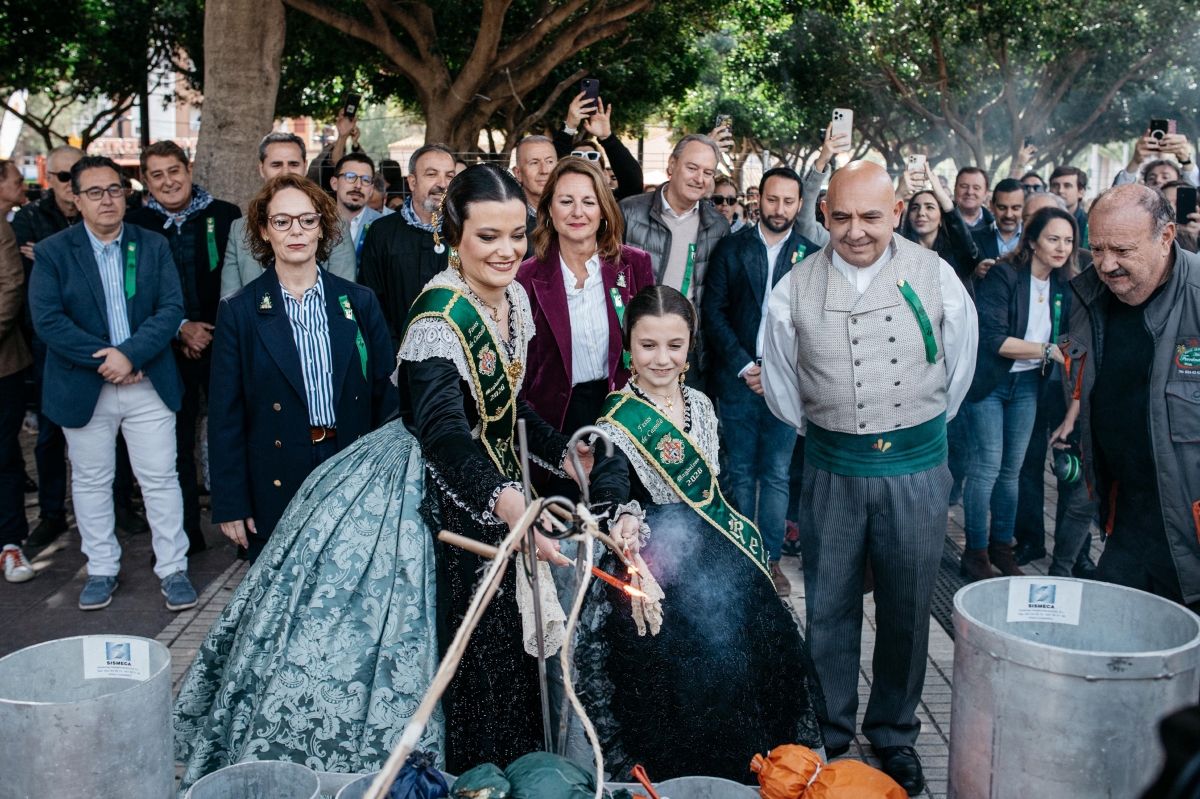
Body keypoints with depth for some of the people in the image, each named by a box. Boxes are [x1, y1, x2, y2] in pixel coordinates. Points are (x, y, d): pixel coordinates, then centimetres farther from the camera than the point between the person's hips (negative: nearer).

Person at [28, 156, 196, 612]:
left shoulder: (154, 246, 4)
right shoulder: (51, 253, -1)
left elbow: (171, 308, -5)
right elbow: (47, 320, -11)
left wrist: (130, 354, -18)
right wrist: (103, 360, -17)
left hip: (148, 383, 0)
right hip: (83, 387, 0)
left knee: (161, 478, 4)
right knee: (90, 481, 11)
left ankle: (173, 569, 15)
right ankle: (102, 569, 26)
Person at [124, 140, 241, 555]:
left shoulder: (226, 216, 1)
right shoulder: (135, 225, 3)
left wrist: (215, 331, -7)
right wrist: (180, 329, -8)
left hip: (224, 344, -1)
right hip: (170, 351, 1)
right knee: (176, 444, 7)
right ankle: (185, 533, 19)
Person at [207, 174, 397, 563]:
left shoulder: (360, 303, 4)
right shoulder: (239, 312, -1)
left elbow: (386, 395, 5)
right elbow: (225, 415, -1)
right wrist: (230, 504, -4)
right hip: (275, 489, -1)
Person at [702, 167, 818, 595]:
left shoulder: (811, 256, 3)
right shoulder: (732, 247, 4)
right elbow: (713, 311, 0)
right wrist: (743, 366, -8)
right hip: (739, 379, 0)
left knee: (777, 475, 6)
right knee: (740, 473, 8)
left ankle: (771, 558, 15)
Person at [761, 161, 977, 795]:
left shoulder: (935, 277, -4)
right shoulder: (795, 289, -3)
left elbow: (958, 369, 10)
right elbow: (782, 389, 11)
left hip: (917, 467, 0)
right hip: (831, 468, 0)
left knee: (906, 608, 10)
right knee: (828, 606, 8)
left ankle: (895, 733, 30)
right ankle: (828, 734, 27)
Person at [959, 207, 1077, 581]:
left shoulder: (1062, 286, 5)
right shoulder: (1003, 275, -16)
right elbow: (992, 339, -22)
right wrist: (1046, 350, -22)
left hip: (1027, 384, 6)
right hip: (989, 382, -6)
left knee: (1012, 468, 12)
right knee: (987, 466, -6)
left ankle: (1001, 547, 24)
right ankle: (975, 552, 6)